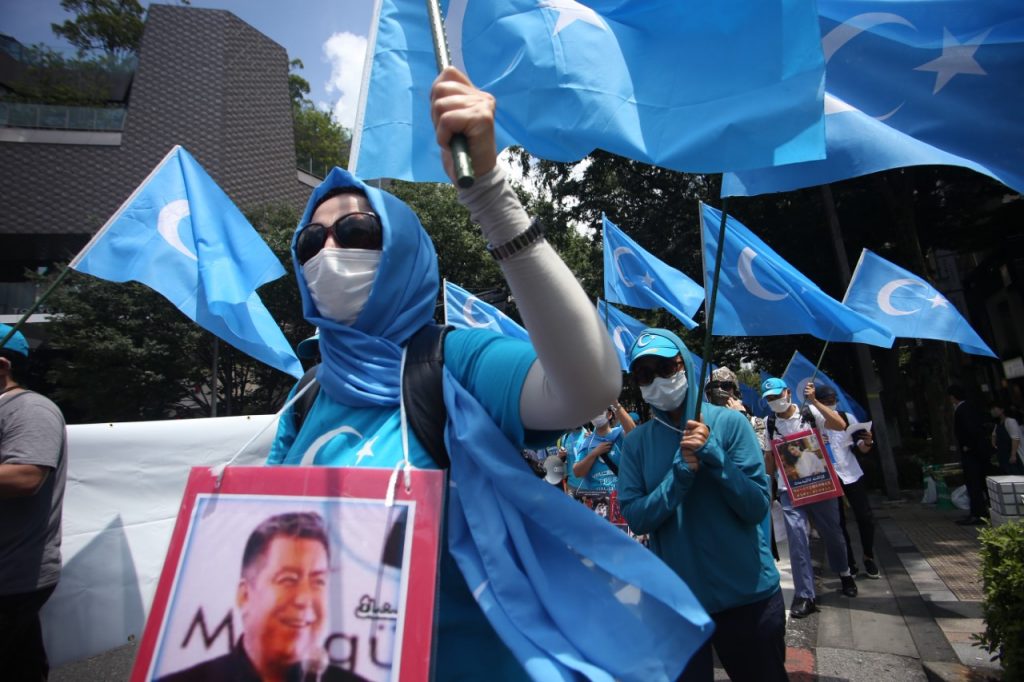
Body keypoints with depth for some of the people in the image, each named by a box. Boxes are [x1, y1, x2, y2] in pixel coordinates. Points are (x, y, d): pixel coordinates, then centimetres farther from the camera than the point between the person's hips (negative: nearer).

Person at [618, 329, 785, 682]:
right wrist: (679, 474, -22)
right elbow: (636, 518, -10)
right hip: (676, 597, 1)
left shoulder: (729, 422, -10)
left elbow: (757, 507, -12)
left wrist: (713, 455, -25)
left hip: (749, 592, 0)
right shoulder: (636, 442, -5)